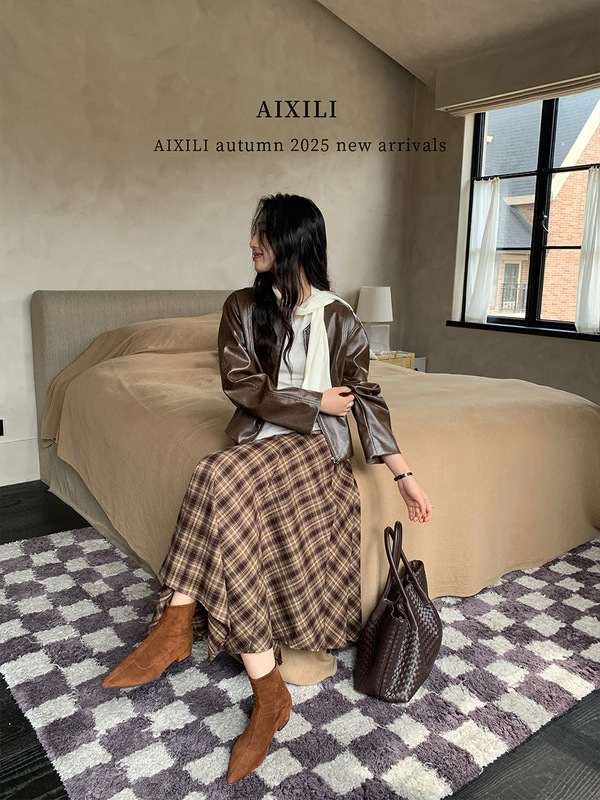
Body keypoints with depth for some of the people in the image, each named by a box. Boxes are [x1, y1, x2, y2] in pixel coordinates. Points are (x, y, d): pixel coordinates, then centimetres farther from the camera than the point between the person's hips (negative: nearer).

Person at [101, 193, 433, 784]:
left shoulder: (341, 321, 4)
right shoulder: (242, 307, 9)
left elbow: (366, 400, 5)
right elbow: (240, 383, -1)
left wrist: (402, 473, 0)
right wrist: (315, 401, -6)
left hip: (317, 446, -3)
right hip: (259, 442, 3)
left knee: (221, 480, -31)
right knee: (235, 520, -29)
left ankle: (177, 624, -20)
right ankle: (269, 694, -22)